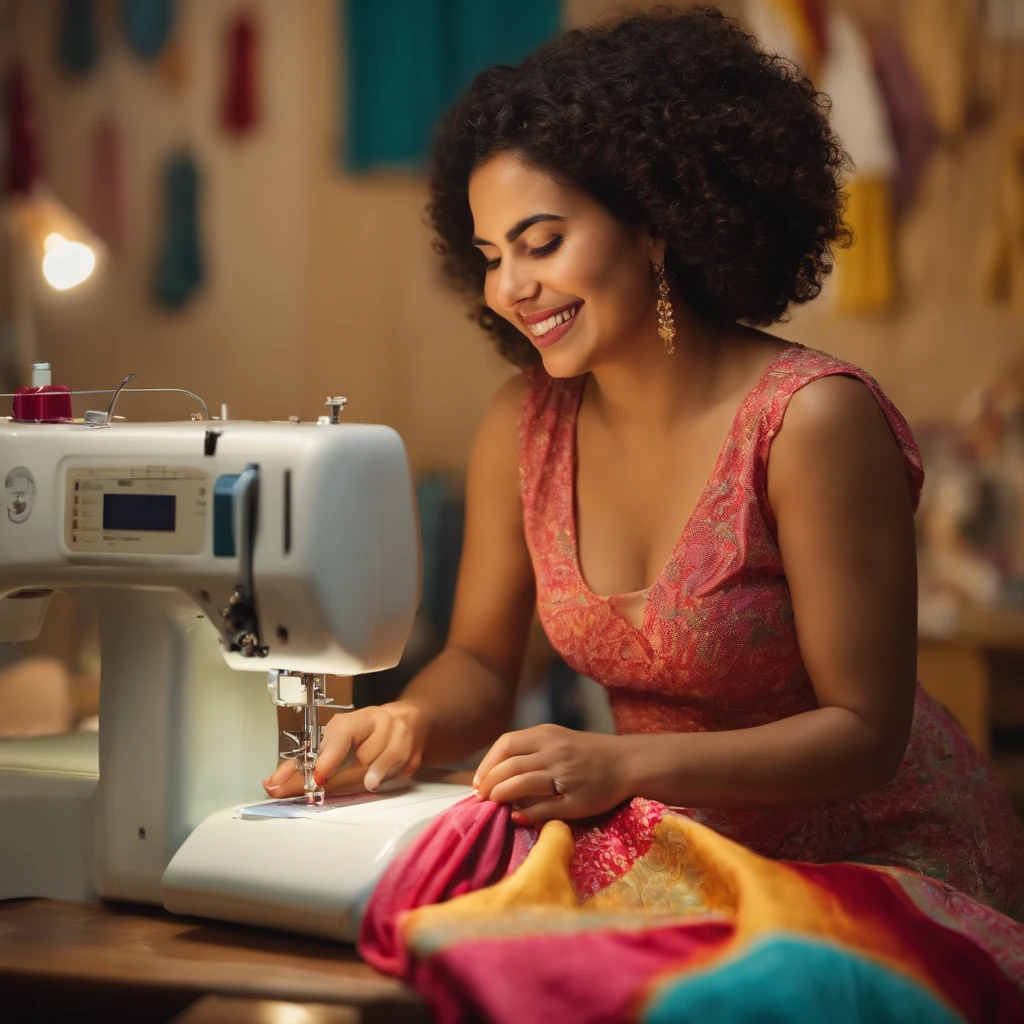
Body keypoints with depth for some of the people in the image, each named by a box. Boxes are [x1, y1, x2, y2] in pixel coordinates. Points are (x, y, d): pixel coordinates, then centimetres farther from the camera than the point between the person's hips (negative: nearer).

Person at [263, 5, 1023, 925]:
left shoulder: (811, 419, -21)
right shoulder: (525, 426, -4)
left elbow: (864, 732, -19)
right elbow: (482, 662, 8)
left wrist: (622, 764, -31)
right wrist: (407, 724, -15)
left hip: (884, 864, -5)